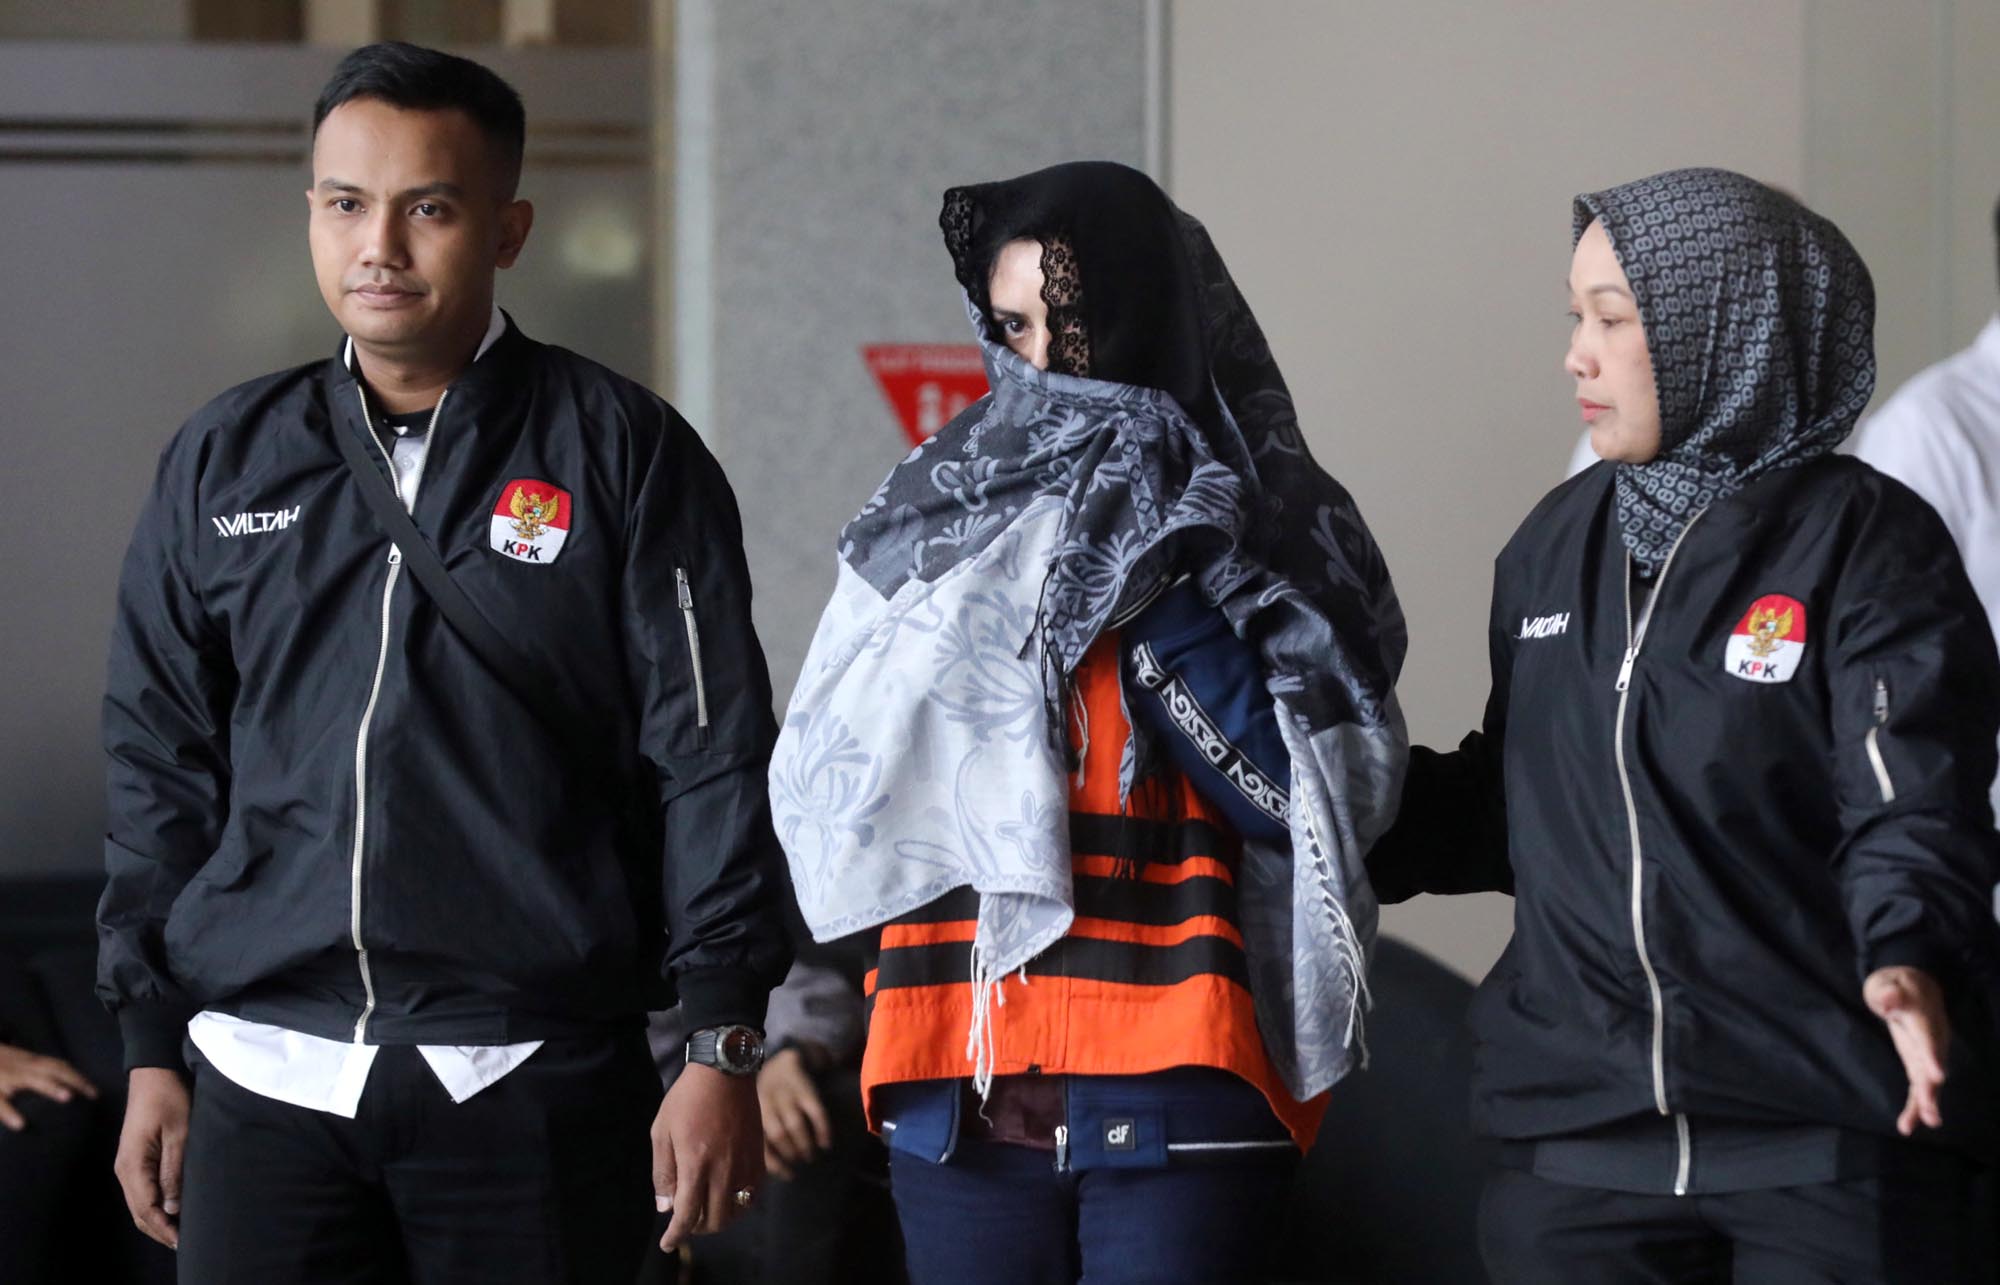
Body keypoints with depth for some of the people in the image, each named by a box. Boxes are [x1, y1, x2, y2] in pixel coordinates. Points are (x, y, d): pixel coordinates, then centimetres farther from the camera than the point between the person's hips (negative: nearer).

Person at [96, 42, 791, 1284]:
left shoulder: (622, 453, 2)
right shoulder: (226, 462, 12)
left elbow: (712, 758, -1)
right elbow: (162, 765, 16)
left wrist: (724, 1048, -6)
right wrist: (153, 1050, 12)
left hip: (531, 1077, -3)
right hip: (265, 1074, 3)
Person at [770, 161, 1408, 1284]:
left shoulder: (1262, 531, 2)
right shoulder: (941, 520, 11)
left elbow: (1289, 793, -11)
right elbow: (825, 801, 5)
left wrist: (1152, 603, -13)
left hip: (1175, 1100, -3)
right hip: (964, 1093, 3)